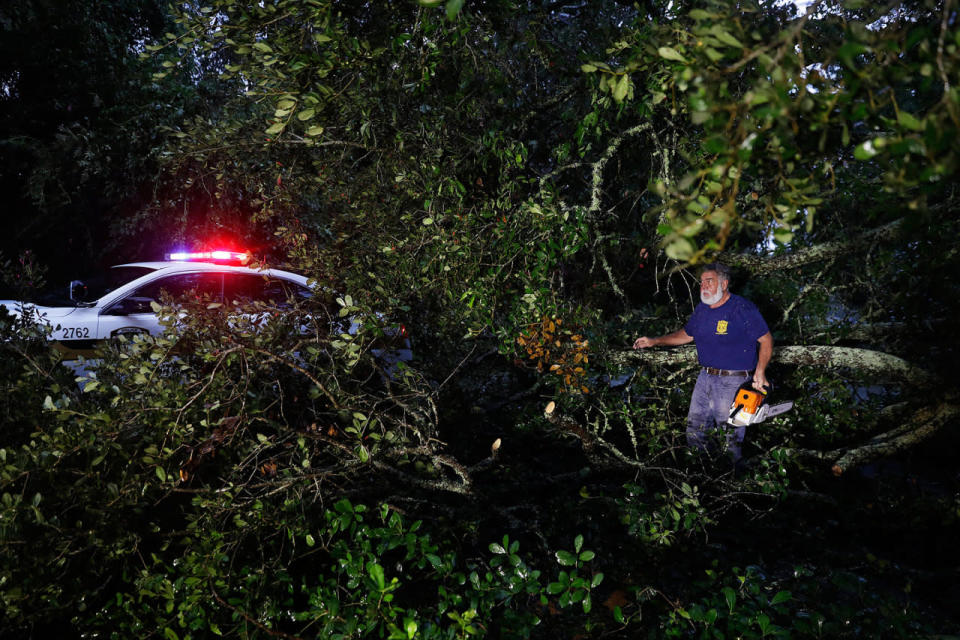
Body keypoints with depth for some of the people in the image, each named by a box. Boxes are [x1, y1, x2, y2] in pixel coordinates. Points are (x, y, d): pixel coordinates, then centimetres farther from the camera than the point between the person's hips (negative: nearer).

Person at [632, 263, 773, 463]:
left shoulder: (743, 309, -14)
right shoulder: (702, 309, 8)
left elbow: (766, 340, -10)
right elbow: (687, 334, 22)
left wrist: (760, 372, -20)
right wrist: (654, 342, 14)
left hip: (733, 383, -7)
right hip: (705, 378, 8)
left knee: (730, 438, -1)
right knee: (694, 431, 14)